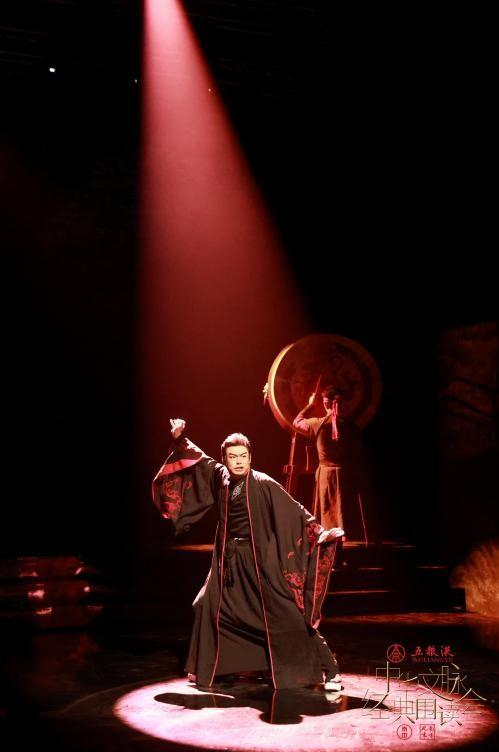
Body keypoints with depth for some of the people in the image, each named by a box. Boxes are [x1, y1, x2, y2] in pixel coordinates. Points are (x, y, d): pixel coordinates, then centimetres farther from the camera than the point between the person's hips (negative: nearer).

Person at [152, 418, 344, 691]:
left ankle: (327, 670, -2)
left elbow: (294, 511, -14)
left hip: (261, 561, -5)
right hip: (230, 561, 6)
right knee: (208, 606, 11)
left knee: (287, 614, -9)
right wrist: (180, 439, 13)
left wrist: (319, 532, -23)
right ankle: (203, 668, 30)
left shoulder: (263, 484, -12)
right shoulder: (219, 477, 2)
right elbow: (198, 460, 19)